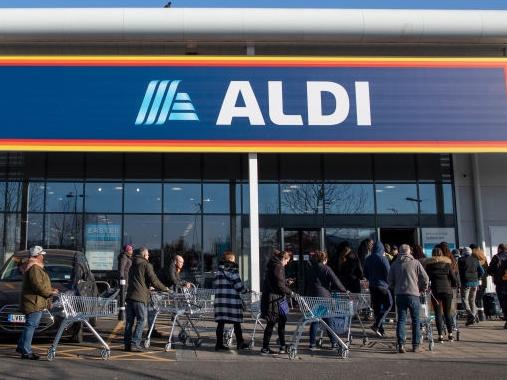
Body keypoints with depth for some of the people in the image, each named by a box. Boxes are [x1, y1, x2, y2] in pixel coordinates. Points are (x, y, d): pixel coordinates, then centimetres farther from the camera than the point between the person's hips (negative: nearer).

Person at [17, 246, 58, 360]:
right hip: (34, 303, -11)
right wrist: (50, 293, -13)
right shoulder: (34, 268, -15)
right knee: (31, 325, -9)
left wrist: (51, 290, 17)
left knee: (30, 325, 17)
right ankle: (26, 352, -7)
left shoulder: (36, 267, 21)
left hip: (36, 303, 11)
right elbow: (38, 286, -22)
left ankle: (21, 346, 26)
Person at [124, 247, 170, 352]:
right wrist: (164, 288, 5)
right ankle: (135, 344, -5)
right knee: (141, 321, -2)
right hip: (140, 297, -7)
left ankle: (127, 344, 13)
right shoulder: (146, 265, -4)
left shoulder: (133, 265, 20)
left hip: (130, 295, 7)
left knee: (129, 321, 10)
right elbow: (154, 281, -9)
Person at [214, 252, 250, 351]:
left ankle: (219, 344, 5)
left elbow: (215, 284, 13)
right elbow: (238, 284, -7)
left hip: (220, 298, 5)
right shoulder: (233, 269, -6)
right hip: (232, 299, -5)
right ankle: (240, 343, 13)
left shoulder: (219, 270, 10)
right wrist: (244, 290, 10)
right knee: (236, 322, 5)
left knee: (221, 322, 5)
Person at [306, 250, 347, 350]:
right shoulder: (326, 269, -5)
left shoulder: (311, 269, 11)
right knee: (330, 320, 6)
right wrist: (344, 290, 4)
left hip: (312, 297, 5)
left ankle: (312, 343, 7)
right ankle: (334, 342, 9)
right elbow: (335, 282, -8)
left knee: (314, 321, 9)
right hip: (324, 297, -4)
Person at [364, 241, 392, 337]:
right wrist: (388, 282, 3)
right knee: (388, 304, 4)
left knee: (376, 307, 11)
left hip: (372, 285, 6)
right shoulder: (382, 258, -11)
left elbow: (365, 273, 13)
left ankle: (380, 329, 14)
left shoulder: (368, 259, 7)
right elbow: (388, 272, -12)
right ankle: (376, 325, -10)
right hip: (382, 285, -6)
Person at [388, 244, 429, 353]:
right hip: (413, 294, -2)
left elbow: (390, 280, 10)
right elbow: (425, 278, -2)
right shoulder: (415, 263, 0)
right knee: (415, 320, 7)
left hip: (399, 295, 2)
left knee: (401, 320, 4)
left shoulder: (395, 264, 8)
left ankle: (401, 345, -1)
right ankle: (416, 345, 10)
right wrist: (422, 289, 14)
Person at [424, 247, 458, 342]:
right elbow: (453, 277, 4)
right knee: (447, 313, 12)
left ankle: (440, 336, 0)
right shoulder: (447, 263, 5)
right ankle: (450, 334, 13)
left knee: (438, 314, 2)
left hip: (435, 291, -1)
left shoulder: (429, 264, 2)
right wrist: (454, 285, 20)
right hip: (447, 290, 2)